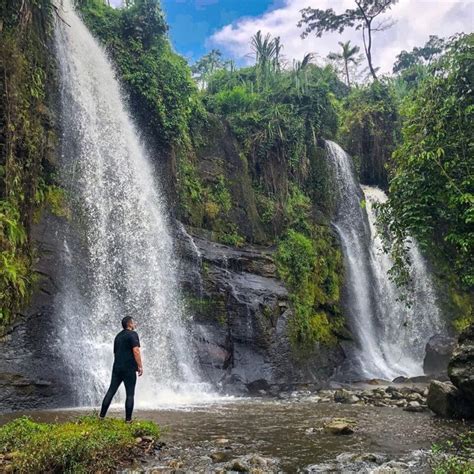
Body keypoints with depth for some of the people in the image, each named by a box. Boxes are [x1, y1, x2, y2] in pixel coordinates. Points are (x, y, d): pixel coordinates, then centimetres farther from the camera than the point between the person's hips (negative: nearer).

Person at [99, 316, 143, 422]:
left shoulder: (118, 336, 18)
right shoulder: (133, 334, -7)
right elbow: (136, 351, -17)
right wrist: (140, 366, -14)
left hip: (117, 367, 7)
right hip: (129, 369, -7)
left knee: (111, 391, 10)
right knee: (130, 394, -1)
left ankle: (102, 416, 10)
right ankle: (128, 419, 0)